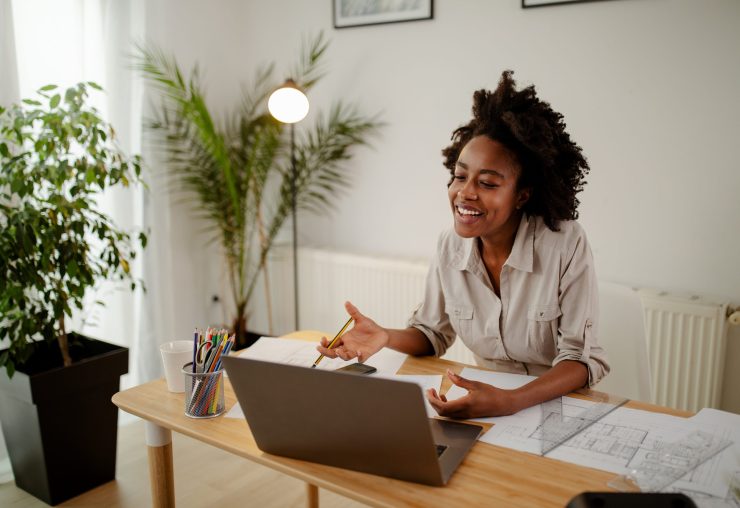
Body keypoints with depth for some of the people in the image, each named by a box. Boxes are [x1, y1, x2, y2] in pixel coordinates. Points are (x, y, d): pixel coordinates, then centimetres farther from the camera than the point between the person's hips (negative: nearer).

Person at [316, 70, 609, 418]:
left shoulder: (566, 244, -16)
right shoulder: (450, 247, -4)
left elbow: (582, 358, -14)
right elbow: (433, 334, 9)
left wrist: (511, 402, -31)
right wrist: (386, 337, -12)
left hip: (560, 402, -3)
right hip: (487, 401, 3)